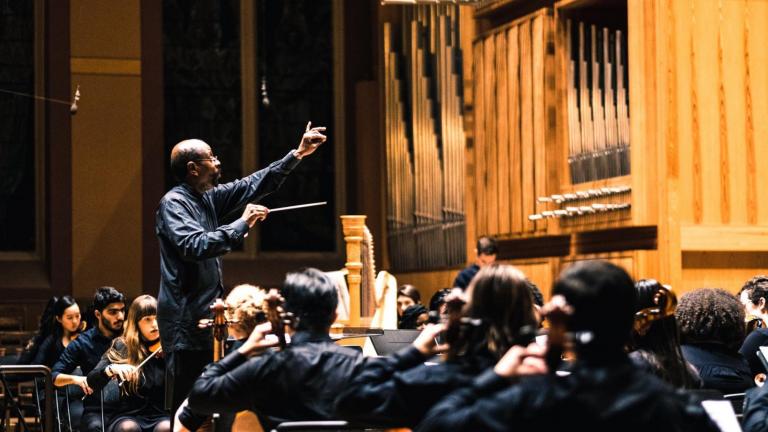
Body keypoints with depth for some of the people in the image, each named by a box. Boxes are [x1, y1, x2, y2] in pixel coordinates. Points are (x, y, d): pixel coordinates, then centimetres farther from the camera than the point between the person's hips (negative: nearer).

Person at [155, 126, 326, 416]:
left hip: (207, 317, 9)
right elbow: (196, 246, -27)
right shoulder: (173, 204, -12)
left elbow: (255, 185, 19)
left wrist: (297, 155, 16)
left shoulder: (209, 198, 13)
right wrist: (242, 224, -21)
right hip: (185, 320, -9)